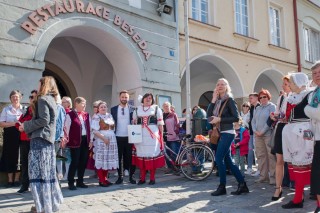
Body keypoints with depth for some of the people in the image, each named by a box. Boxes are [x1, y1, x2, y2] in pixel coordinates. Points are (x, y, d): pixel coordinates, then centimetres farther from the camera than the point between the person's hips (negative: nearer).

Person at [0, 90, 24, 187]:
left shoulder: (24, 109, 8)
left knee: (19, 156, 1)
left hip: (20, 134, 0)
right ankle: (10, 180, 9)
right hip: (9, 135, 0)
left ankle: (16, 179, 10)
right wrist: (13, 124, -15)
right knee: (9, 156, 1)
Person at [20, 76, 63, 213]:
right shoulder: (51, 100, 19)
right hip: (48, 139, 9)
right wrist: (27, 125, 12)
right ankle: (51, 202, 18)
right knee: (47, 172, 12)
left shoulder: (43, 99, -9)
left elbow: (44, 120, -18)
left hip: (40, 139, -9)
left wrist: (26, 125, -7)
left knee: (38, 172, -5)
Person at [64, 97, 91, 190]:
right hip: (75, 141, -6)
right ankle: (71, 183, 10)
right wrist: (69, 140, -12)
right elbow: (67, 128, -8)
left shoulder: (86, 115, 13)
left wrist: (90, 140, 9)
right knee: (75, 162, -4)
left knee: (83, 161, 10)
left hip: (85, 140, 6)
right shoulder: (70, 115, -6)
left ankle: (80, 181, 22)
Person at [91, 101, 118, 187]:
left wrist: (111, 137, 7)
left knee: (108, 160, 8)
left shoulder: (110, 115, 14)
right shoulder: (96, 117, -5)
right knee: (101, 160, -4)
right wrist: (103, 138, -19)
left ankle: (105, 178, 18)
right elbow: (95, 131, -13)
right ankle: (101, 180, 3)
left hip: (111, 140, 6)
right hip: (101, 141, -6)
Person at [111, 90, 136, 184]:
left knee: (131, 157, 3)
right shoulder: (113, 109, 5)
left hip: (129, 137, -1)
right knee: (119, 157, 7)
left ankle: (131, 176, 13)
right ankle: (120, 176, 16)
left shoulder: (133, 109, 3)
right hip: (118, 137, 1)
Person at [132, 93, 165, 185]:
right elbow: (134, 124, 15)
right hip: (140, 136, 3)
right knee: (141, 156, 3)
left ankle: (152, 178, 5)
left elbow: (160, 124, 5)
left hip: (153, 136, -2)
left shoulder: (156, 109, 8)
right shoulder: (137, 110, 16)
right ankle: (142, 178, 12)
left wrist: (161, 135, -1)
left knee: (152, 155, -3)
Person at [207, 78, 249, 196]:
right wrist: (213, 100, -3)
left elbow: (236, 117, -14)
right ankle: (242, 184, 15)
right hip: (219, 133, 8)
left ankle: (222, 187, 2)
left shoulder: (229, 100, -6)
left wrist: (220, 119, -18)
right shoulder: (217, 101, 13)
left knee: (219, 158, -10)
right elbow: (209, 114, 2)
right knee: (228, 160, 8)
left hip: (227, 133, -8)